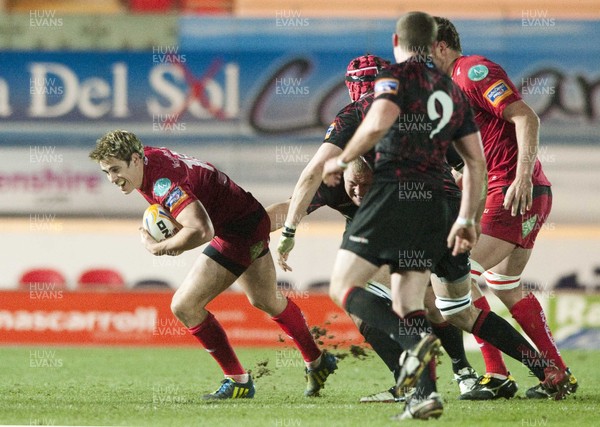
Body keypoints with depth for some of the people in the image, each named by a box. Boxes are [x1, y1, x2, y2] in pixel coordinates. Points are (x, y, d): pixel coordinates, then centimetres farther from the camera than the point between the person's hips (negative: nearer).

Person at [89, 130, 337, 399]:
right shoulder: (146, 158, -3)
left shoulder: (162, 181, -33)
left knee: (184, 306, -13)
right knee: (265, 301, 30)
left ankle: (238, 382, -1)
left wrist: (159, 248, -30)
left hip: (240, 230, -11)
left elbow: (200, 231, -44)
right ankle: (317, 362, 49)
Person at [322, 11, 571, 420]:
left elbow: (379, 122, -18)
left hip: (394, 194, -6)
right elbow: (476, 161, 17)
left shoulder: (398, 74, 1)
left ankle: (416, 340, -27)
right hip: (435, 203, 6)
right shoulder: (452, 90, 20)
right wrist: (466, 219, 17)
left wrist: (342, 160, -4)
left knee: (343, 288, -5)